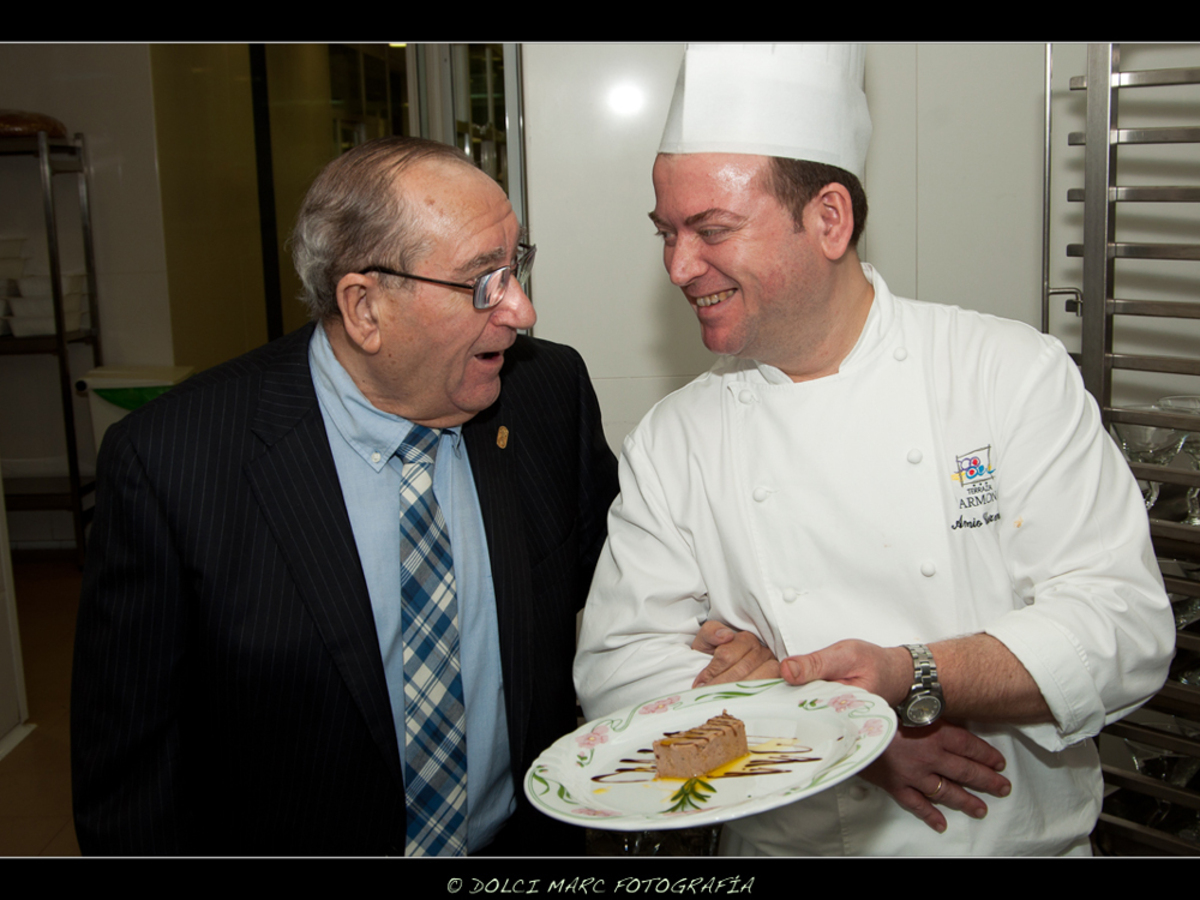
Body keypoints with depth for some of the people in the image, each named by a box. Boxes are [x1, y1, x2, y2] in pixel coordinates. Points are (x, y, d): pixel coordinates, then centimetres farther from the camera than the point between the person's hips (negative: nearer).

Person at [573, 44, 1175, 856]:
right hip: (788, 845, 1)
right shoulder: (667, 445, -2)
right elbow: (620, 672, -5)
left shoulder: (1016, 373, -7)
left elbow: (1125, 623, -10)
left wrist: (908, 681, -24)